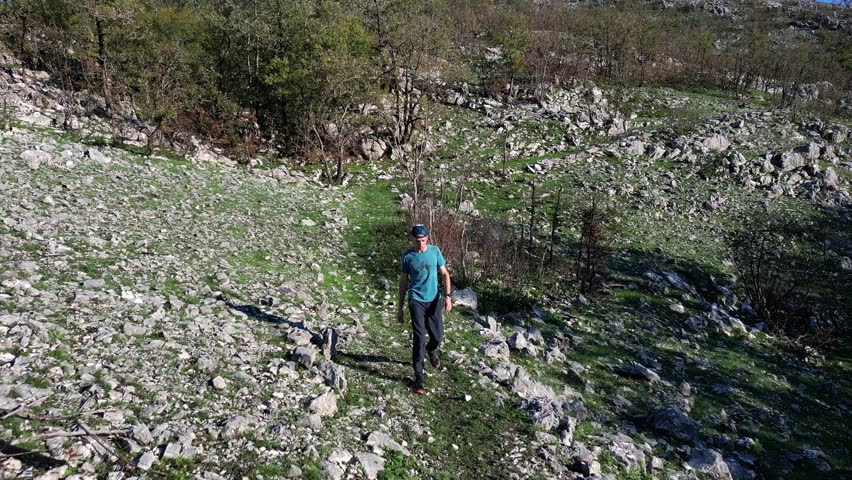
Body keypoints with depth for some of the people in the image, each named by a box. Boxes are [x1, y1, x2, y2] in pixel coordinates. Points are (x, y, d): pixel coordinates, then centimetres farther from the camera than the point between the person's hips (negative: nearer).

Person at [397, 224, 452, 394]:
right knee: (419, 338, -10)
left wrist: (447, 296, -11)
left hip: (434, 300, 2)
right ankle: (418, 377, -1)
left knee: (438, 336, 8)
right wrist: (400, 308, 5)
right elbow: (403, 281, 3)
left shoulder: (435, 251, -3)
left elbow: (445, 274, 2)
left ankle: (432, 350, 45)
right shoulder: (407, 256, -4)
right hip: (416, 301, -2)